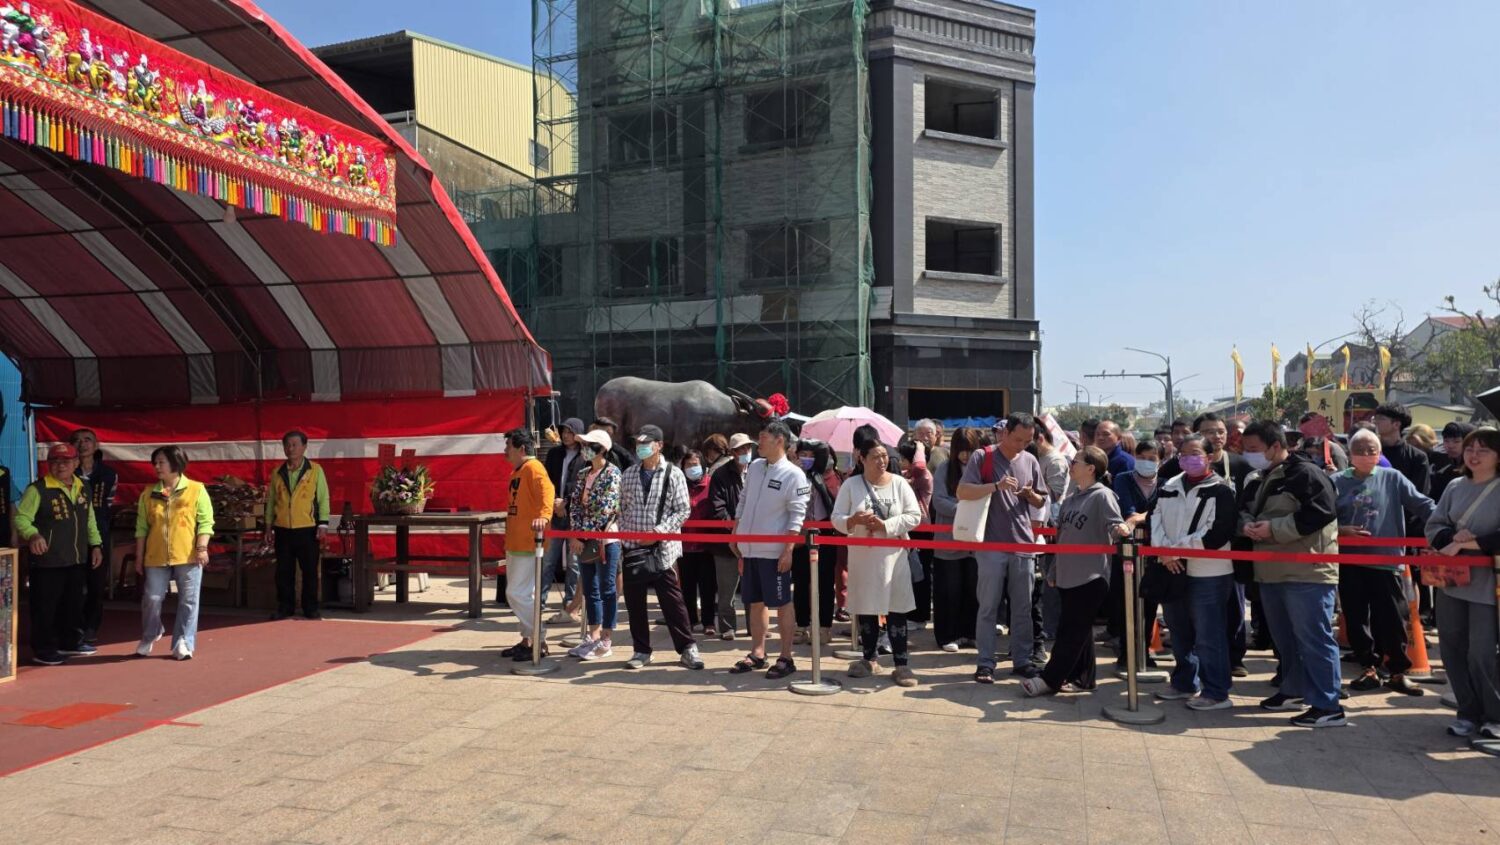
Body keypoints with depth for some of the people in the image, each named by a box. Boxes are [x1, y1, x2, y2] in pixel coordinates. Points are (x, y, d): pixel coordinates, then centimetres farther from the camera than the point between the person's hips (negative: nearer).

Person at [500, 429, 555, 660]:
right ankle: (527, 639, 21)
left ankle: (539, 642, -1)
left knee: (519, 593, -10)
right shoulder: (517, 471, 16)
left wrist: (543, 516, -45)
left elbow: (546, 491, -30)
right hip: (515, 543, 10)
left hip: (528, 544, -10)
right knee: (515, 594, 13)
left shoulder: (533, 468, -14)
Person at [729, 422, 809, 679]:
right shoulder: (754, 467, 10)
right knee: (755, 602, 13)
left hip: (774, 551, -7)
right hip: (749, 548, 7)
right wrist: (735, 535, 14)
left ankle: (786, 658, 10)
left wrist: (788, 550, -18)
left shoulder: (793, 474, -10)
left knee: (781, 603, 1)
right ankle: (757, 653, 24)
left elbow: (797, 515, -13)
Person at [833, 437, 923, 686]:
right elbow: (837, 518, 1)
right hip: (862, 556, 1)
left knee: (896, 609, -3)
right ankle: (869, 659, 26)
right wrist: (853, 521, -21)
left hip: (893, 555, -1)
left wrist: (886, 525, -15)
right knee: (865, 608, 10)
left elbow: (914, 516, -4)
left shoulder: (899, 483, 0)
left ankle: (902, 664, 2)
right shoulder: (851, 484, 1)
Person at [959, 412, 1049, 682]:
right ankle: (985, 663, 8)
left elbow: (1041, 502, 17)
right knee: (988, 607, 1)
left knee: (1022, 608, 10)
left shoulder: (1030, 461, 10)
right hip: (991, 545, -4)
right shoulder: (982, 457, -3)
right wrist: (996, 486, -22)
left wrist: (1030, 494, -6)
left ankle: (1021, 660, 19)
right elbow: (962, 492, -11)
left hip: (1023, 544, 4)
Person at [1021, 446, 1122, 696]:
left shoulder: (1102, 495, -9)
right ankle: (1082, 677, 22)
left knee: (1072, 630, -3)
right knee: (1078, 629, 13)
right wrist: (1053, 571, 20)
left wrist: (1120, 530, -46)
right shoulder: (1070, 500, 15)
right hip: (1068, 575, 8)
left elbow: (1115, 524, -22)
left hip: (1091, 575, -8)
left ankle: (1050, 679, -1)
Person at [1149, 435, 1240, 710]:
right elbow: (1154, 519, 6)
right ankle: (1185, 683, 33)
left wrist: (1176, 548, -16)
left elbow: (1217, 534, -17)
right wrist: (1165, 552, -11)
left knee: (1208, 635, -4)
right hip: (1173, 571, 7)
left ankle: (1216, 693, 6)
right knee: (1179, 631, 18)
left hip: (1209, 574, -7)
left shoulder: (1221, 490, -8)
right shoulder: (1168, 487, 12)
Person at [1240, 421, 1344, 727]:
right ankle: (1293, 690, 32)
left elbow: (1319, 513, -23)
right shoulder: (1265, 478, 17)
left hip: (1307, 572, -9)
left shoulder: (1306, 473, -12)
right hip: (1272, 572, 9)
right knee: (1285, 637, 18)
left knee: (1314, 638, -7)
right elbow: (1250, 510, 22)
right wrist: (1247, 524, -2)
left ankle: (1327, 706, -3)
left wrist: (1273, 528, -22)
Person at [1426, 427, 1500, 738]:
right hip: (1451, 578, 5)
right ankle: (1469, 713, 24)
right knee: (1452, 648, 9)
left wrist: (1465, 544, -15)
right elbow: (1434, 526, 9)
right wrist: (1454, 537, -9)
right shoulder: (1455, 487, 9)